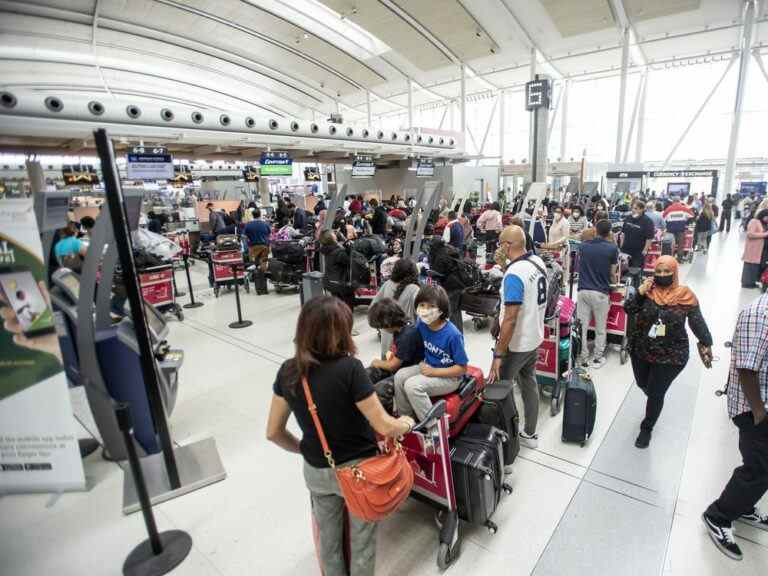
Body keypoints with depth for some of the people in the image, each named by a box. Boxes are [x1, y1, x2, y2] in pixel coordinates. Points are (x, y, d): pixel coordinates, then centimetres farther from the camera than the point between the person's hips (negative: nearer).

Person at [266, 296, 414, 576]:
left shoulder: (287, 371, -12)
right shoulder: (349, 368, -28)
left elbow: (273, 432, -3)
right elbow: (385, 427, -23)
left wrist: (304, 449, 13)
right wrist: (406, 423, -2)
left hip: (316, 471, 4)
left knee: (327, 536, 29)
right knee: (362, 539, 23)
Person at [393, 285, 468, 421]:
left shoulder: (452, 334, -26)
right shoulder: (422, 323, -9)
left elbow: (462, 368, -19)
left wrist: (433, 372, -23)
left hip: (449, 376, -7)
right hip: (429, 367, 7)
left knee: (412, 385, -25)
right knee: (400, 376, -12)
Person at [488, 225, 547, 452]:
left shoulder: (514, 274, -26)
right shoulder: (538, 261, -1)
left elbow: (510, 319, -28)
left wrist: (498, 354, -24)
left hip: (517, 344, -8)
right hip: (535, 337, 9)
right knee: (529, 382, 20)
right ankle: (529, 434, 36)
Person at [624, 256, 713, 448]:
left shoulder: (685, 296, -9)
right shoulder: (647, 289, -7)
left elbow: (697, 322, -1)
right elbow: (628, 309, -14)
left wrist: (706, 343, -4)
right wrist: (639, 292, -25)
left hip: (670, 356, -2)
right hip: (640, 351, 3)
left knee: (656, 393, 5)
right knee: (642, 384, 22)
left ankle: (646, 429, 26)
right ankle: (655, 402, 57)